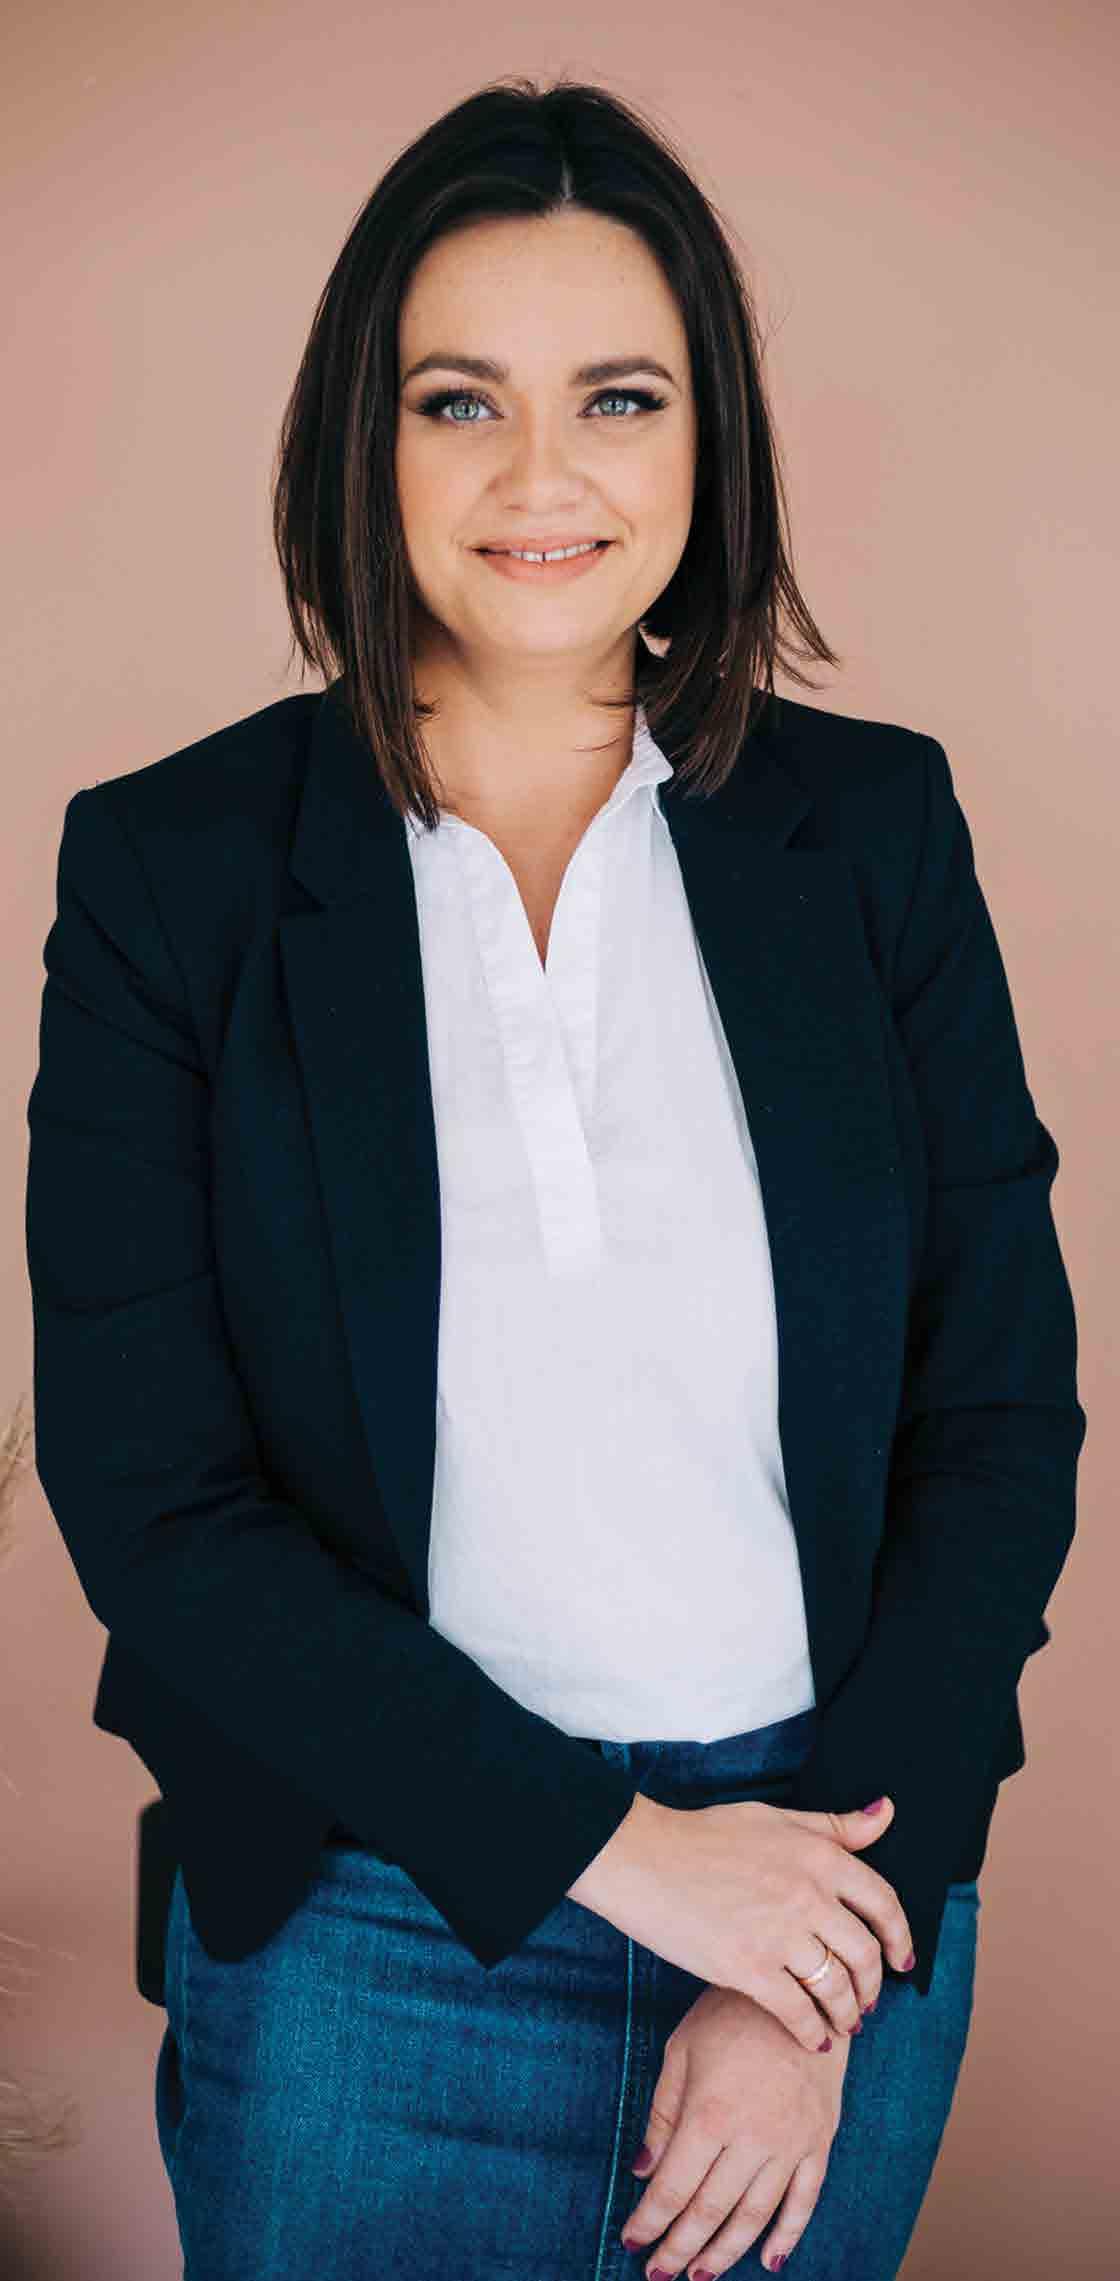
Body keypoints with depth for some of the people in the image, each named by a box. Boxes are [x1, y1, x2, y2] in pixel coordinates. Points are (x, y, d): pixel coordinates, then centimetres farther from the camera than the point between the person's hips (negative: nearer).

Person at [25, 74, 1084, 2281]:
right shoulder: (170, 863, -7)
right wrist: (605, 1844, -13)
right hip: (368, 1919, -1)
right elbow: (146, 1492, -9)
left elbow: (1002, 1406, -2)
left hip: (842, 1893, 2)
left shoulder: (874, 828, -2)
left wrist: (822, 1972, -8)